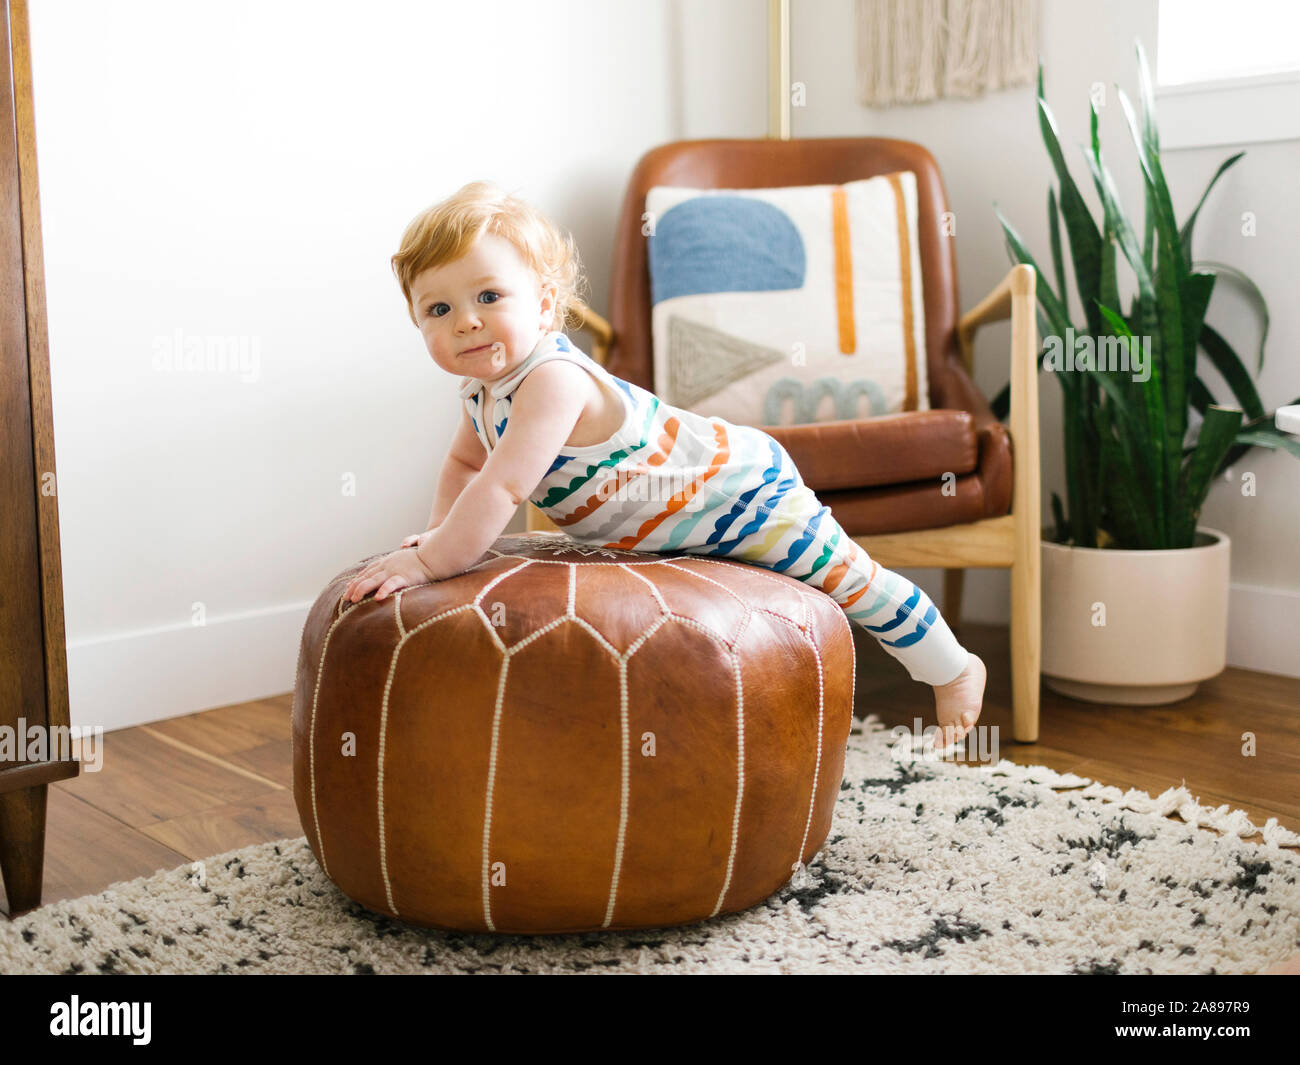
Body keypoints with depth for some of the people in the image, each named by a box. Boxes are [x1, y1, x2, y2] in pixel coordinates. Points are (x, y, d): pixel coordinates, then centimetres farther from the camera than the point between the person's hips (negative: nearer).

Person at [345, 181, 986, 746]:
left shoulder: (552, 382, -36)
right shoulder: (483, 385, -5)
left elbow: (502, 489, -43)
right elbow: (466, 463, 14)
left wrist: (428, 561, -38)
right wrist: (439, 533, 2)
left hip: (747, 495, -9)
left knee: (846, 579, 3)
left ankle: (954, 669, 24)